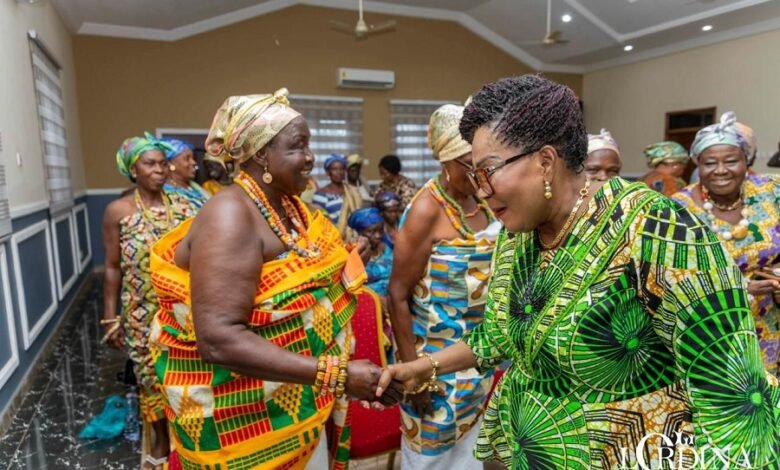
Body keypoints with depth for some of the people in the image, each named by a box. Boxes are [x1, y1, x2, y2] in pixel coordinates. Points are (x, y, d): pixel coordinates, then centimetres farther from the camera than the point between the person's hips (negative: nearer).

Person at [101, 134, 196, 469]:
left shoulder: (181, 205, 1)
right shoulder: (118, 211, -4)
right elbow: (113, 267, -2)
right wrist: (111, 317, -2)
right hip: (143, 313, -1)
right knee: (152, 375, 12)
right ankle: (162, 443, 33)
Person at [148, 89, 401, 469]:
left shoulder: (287, 204, 3)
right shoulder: (231, 215, -24)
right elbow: (218, 339, -32)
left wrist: (346, 263, 3)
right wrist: (336, 374, -33)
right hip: (244, 413, -8)